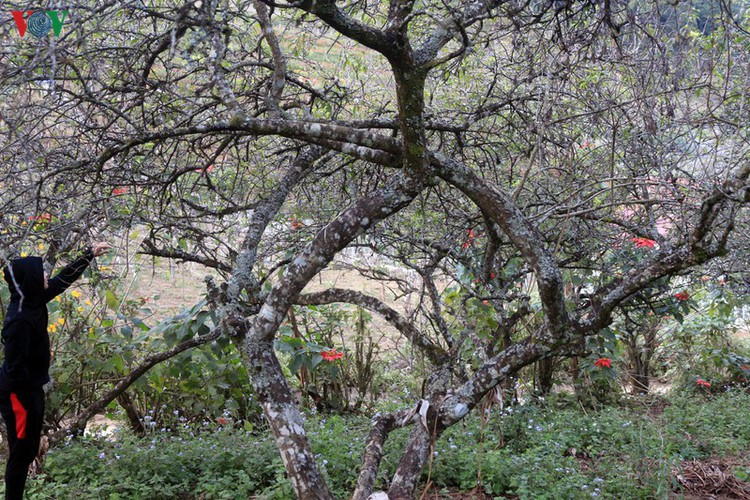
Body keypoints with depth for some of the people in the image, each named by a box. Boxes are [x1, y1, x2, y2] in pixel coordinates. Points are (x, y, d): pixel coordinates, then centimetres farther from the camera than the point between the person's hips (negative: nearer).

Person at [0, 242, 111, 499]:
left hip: (32, 388, 9)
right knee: (22, 452, -1)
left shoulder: (34, 301, 0)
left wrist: (90, 255, 16)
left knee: (29, 449, 16)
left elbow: (64, 279, 14)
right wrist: (30, 403, -20)